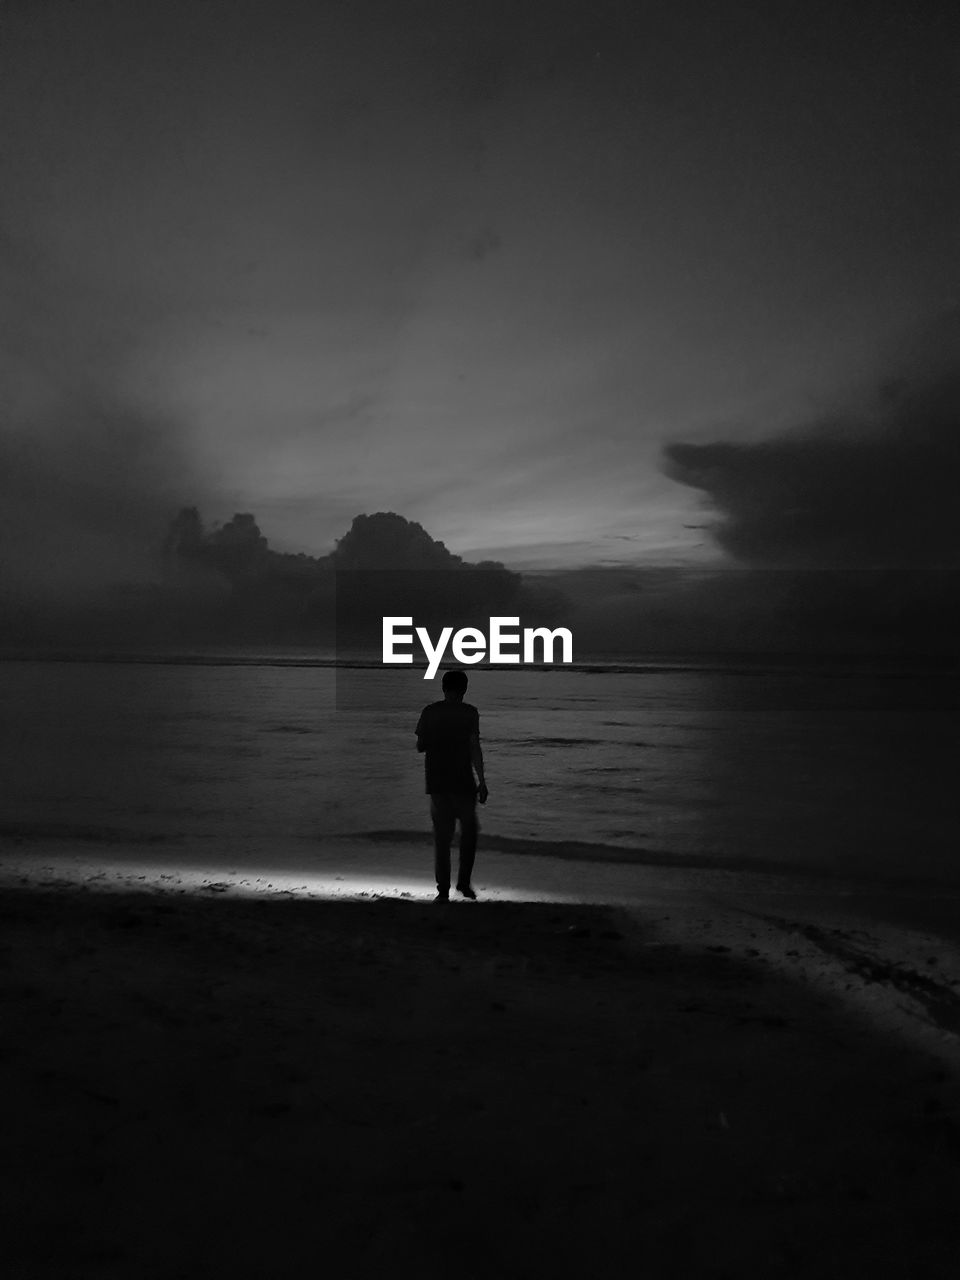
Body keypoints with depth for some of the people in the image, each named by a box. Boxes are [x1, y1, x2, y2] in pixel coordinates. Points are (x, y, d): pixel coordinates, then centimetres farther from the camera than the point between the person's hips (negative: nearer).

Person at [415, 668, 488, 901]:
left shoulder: (429, 712, 4)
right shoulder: (469, 713, -5)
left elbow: (420, 746, 7)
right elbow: (474, 748, -11)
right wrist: (482, 782, -11)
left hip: (436, 783, 3)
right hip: (463, 782, -2)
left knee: (441, 837, 7)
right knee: (469, 830, 16)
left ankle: (443, 890, 5)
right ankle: (464, 882, 12)